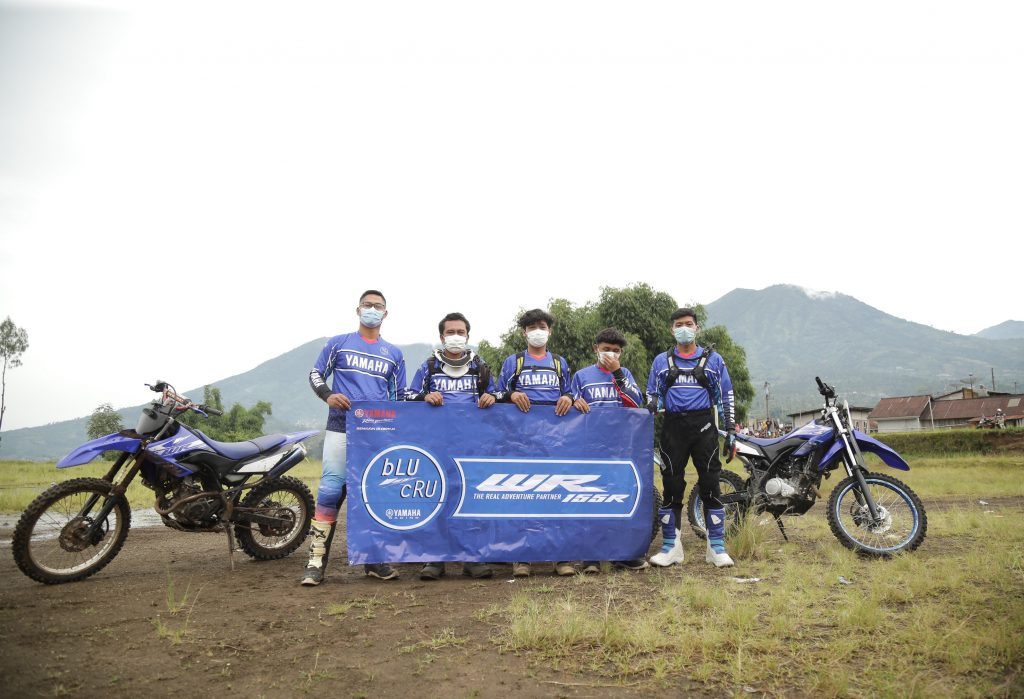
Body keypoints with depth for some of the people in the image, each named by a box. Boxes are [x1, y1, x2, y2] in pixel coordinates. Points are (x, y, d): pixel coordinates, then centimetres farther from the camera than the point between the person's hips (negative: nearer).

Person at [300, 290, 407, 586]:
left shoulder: (394, 354, 16)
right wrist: (327, 395, -11)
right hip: (340, 428, -2)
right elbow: (316, 373, 9)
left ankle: (374, 560, 14)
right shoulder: (338, 343, 10)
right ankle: (316, 561, -4)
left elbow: (400, 395, 17)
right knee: (330, 489, -9)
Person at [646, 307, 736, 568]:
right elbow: (652, 393, 17)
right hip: (673, 427, 1)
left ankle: (716, 547, 6)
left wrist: (730, 430, 1)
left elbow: (726, 396, 9)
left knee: (710, 485, -3)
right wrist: (652, 404, -7)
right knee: (672, 486, 2)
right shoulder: (661, 361, 14)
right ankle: (671, 547, 10)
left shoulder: (713, 359, 11)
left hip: (703, 426, -1)